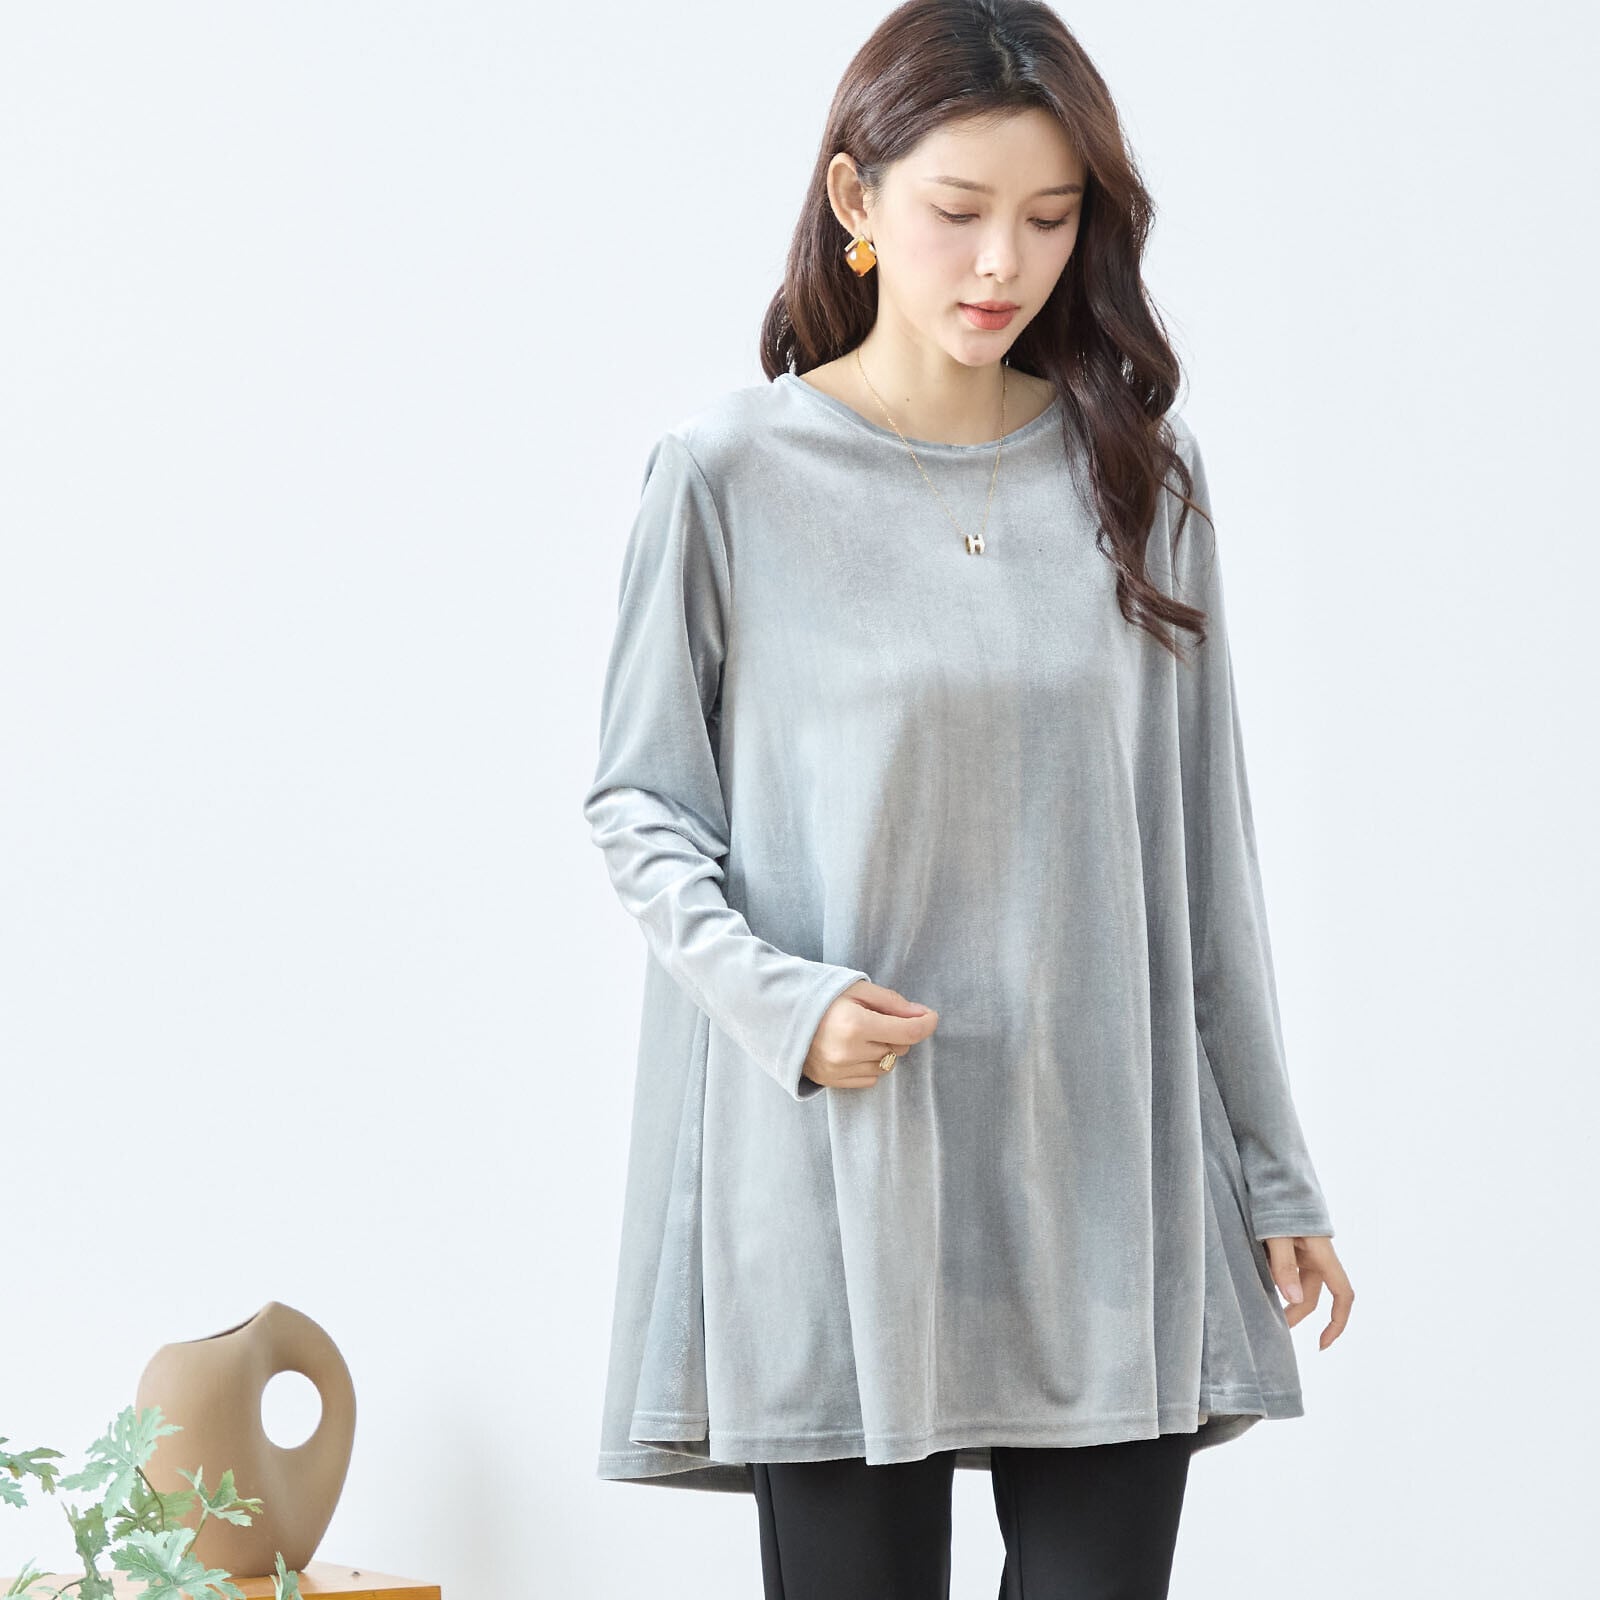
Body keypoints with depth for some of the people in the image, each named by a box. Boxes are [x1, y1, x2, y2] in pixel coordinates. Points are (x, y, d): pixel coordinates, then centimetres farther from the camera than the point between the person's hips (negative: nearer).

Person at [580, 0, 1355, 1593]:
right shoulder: (729, 474, -2)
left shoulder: (1137, 474, 7)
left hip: (1104, 1177, 3)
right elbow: (637, 805, 3)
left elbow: (1199, 845, 10)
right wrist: (780, 1001, -15)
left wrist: (1272, 1169, 10)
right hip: (836, 1180, -2)